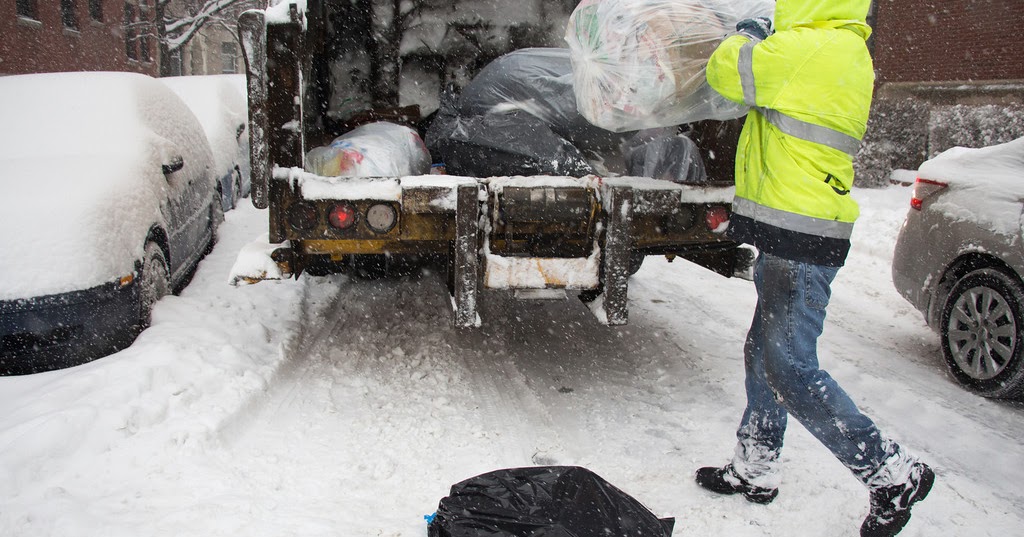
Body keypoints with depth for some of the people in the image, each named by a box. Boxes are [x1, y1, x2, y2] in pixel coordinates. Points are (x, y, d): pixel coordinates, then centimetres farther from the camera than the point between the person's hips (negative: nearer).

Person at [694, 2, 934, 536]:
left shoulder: (807, 47, -17)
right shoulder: (848, 51, 15)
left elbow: (727, 72, -7)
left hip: (799, 242, -11)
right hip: (796, 236, 11)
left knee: (791, 368, -5)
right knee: (763, 354, 18)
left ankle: (893, 473, 6)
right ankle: (755, 468, 31)